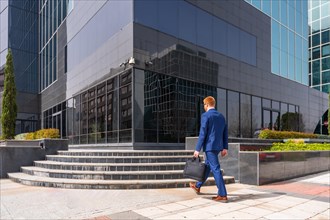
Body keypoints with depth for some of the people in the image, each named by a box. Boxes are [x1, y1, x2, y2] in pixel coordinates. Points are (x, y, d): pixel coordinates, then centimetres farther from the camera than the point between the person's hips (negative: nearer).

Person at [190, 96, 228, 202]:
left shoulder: (205, 115, -11)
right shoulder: (221, 116, 11)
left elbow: (202, 133, -16)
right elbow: (225, 133, 12)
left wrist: (197, 149, -12)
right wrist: (225, 147, 16)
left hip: (210, 146, -8)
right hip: (218, 146, 8)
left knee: (215, 169, -4)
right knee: (207, 165, 20)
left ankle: (223, 195, 0)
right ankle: (198, 186, 36)